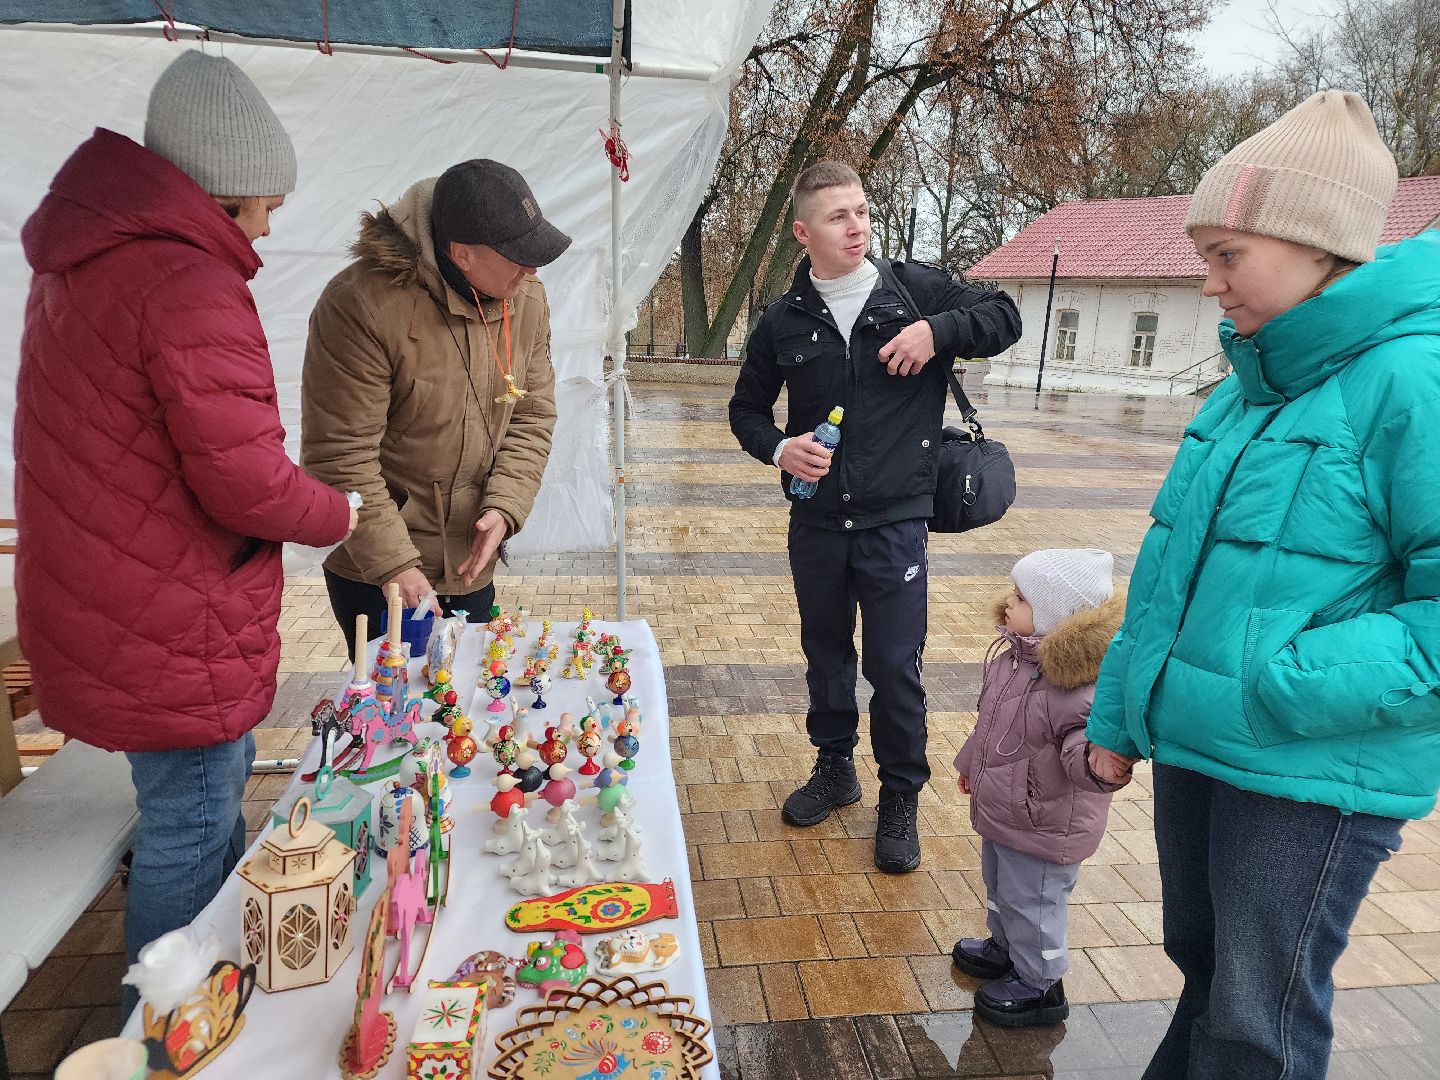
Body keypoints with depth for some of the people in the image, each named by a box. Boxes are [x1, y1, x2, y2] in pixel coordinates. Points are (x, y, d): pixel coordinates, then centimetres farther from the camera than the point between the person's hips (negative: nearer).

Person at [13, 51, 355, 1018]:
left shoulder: (84, 259, 11)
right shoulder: (190, 285, -23)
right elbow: (247, 484, -26)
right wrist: (336, 514, -6)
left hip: (101, 603, 10)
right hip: (172, 630, -10)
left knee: (214, 791, 25)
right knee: (191, 828, 7)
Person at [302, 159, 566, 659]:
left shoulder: (527, 299, -3)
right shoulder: (361, 304, -21)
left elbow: (532, 416, 1)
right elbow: (340, 455, -20)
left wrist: (504, 507, -13)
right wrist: (394, 564, -19)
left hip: (471, 563, 6)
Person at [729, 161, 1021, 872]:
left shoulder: (916, 290, -1)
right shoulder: (783, 321, 2)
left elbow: (1005, 317, 6)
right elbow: (747, 408, 11)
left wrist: (938, 331, -13)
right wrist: (778, 448, -10)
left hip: (895, 521, -2)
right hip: (816, 522, 2)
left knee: (895, 665, 3)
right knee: (825, 655, 16)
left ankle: (900, 797, 24)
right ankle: (835, 768, 38)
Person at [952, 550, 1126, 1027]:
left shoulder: (1079, 686, -32)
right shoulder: (1011, 653, -4)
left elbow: (1084, 747, -35)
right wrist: (971, 762, 23)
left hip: (1043, 826, -8)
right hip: (1000, 809, 9)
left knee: (1030, 901, 11)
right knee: (999, 886, 28)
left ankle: (1039, 986, 35)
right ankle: (1004, 948, 53)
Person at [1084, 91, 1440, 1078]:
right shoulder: (1251, 387, 6)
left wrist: (1280, 691, -24)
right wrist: (1120, 714, 12)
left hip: (1314, 779, -7)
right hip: (1192, 746, 7)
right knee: (1203, 966, 25)